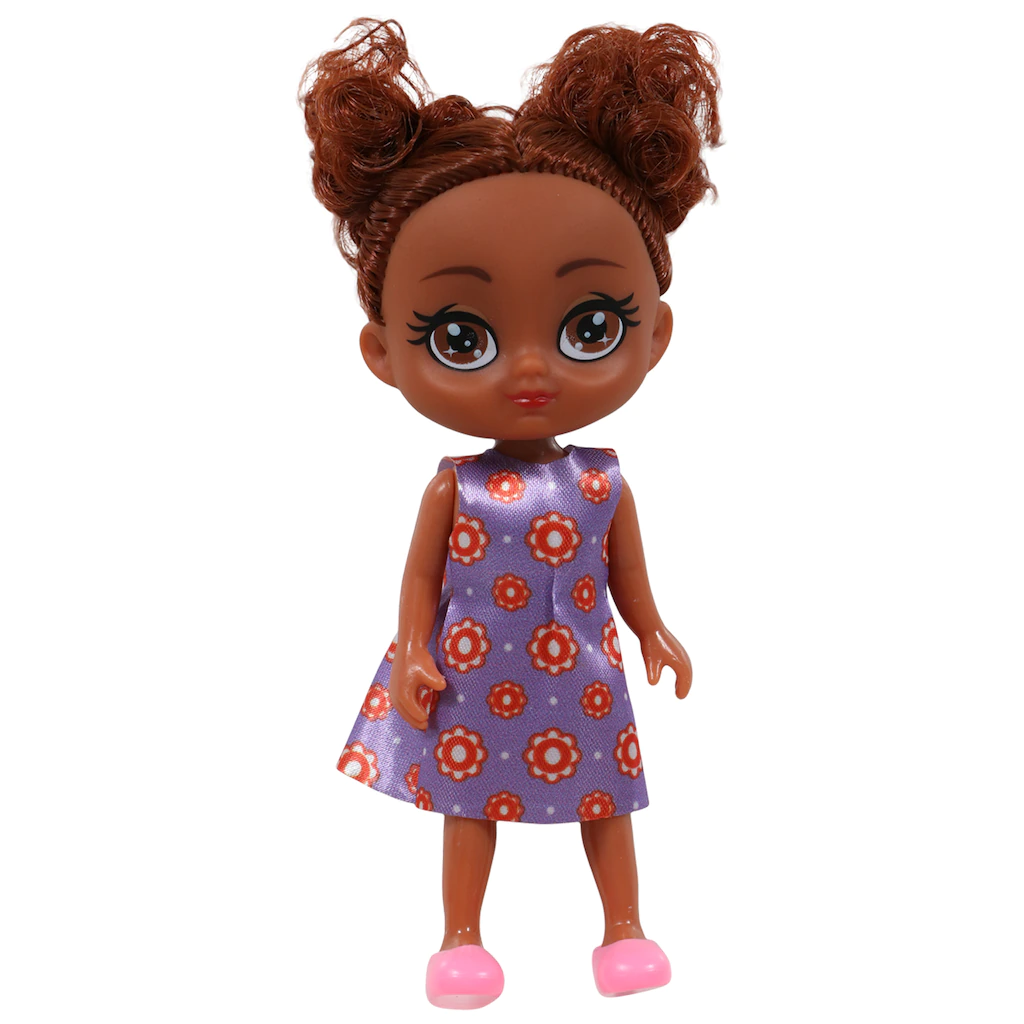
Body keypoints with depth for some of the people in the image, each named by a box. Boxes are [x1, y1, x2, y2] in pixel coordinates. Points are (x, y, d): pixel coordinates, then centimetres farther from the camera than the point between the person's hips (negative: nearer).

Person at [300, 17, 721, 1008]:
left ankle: (624, 930, 34)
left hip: (582, 684, 1)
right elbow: (421, 575, -4)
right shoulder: (453, 489, -12)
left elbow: (625, 569, 5)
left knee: (603, 803, 15)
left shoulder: (606, 485, -8)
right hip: (475, 690, -1)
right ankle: (461, 942, 31)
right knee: (469, 807, 13)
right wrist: (411, 658, -8)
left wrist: (654, 634, 7)